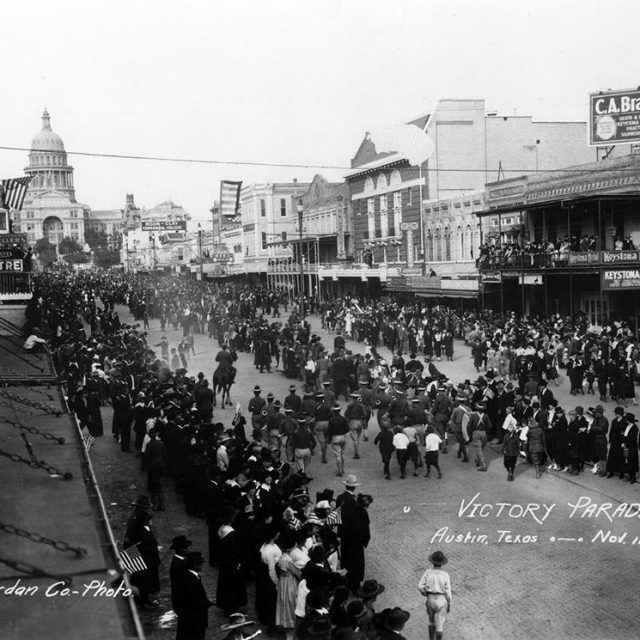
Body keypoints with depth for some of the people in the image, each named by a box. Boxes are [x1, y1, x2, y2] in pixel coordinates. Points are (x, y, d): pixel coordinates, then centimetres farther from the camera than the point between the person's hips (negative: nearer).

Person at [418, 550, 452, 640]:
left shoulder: (428, 572, -8)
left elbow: (420, 586, -10)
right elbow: (448, 592, -9)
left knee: (431, 621, 25)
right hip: (441, 601, -2)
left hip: (430, 600, 2)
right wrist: (449, 605, 5)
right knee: (439, 625, 7)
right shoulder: (445, 575, -12)